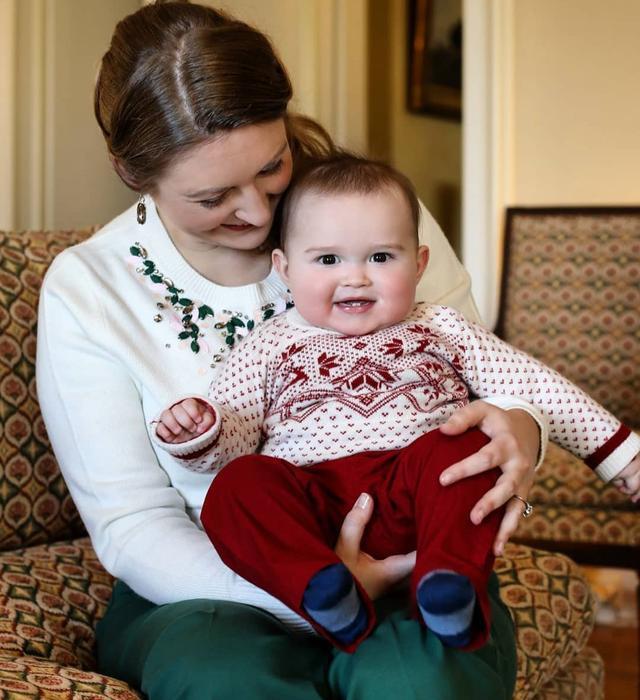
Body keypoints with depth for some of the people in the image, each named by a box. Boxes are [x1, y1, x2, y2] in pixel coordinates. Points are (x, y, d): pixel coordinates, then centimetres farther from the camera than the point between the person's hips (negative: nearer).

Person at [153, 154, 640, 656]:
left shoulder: (439, 331, 19)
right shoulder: (272, 348, 17)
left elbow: (529, 384, 20)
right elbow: (232, 437, 13)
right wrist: (199, 431, -11)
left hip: (413, 500, 0)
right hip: (306, 499, 0)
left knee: (463, 446, -29)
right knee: (236, 488, -28)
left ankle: (448, 587, -40)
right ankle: (326, 591, -43)